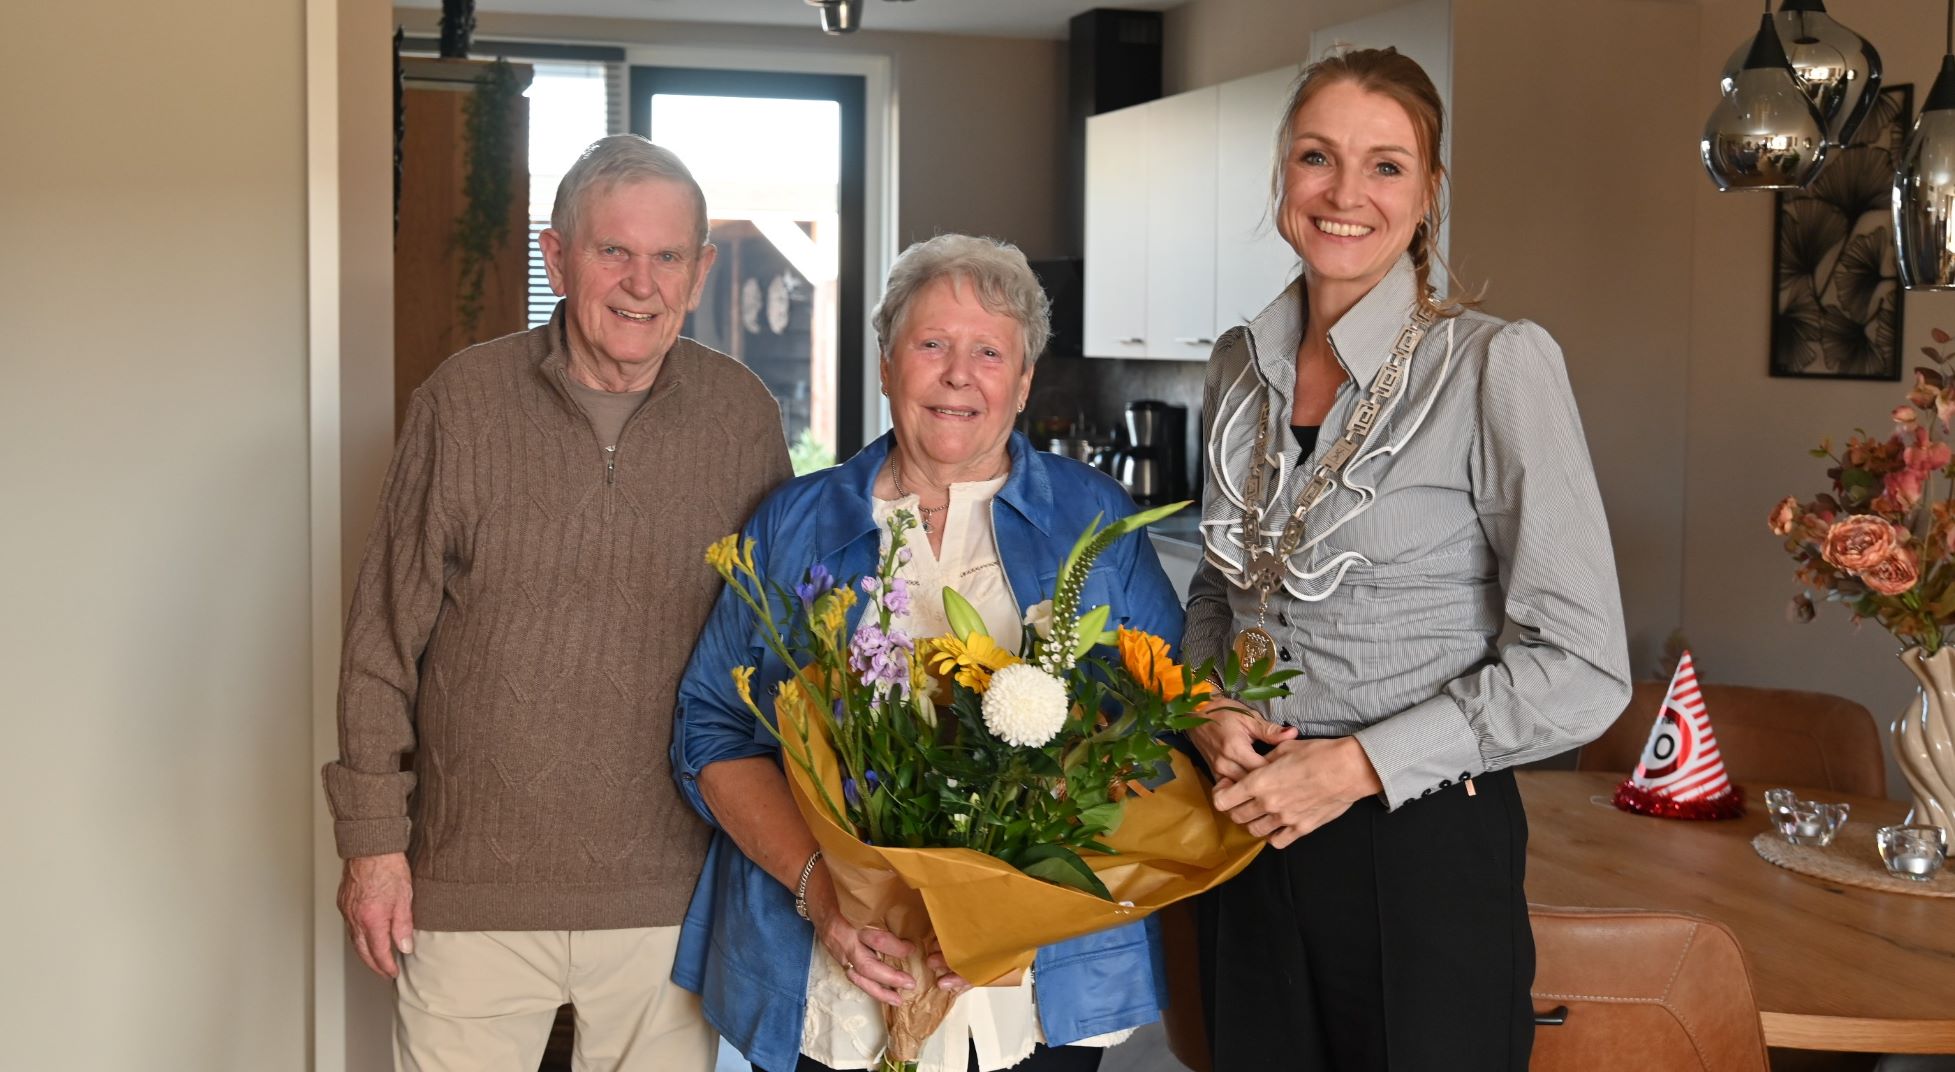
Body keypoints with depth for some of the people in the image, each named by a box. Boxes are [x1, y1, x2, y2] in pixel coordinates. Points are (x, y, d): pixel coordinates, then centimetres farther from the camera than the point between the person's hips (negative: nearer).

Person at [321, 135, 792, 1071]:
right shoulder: (462, 401, -4)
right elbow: (384, 636, 0)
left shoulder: (744, 417, 0)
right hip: (472, 888, -1)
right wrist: (373, 838, -1)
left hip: (669, 891, 1)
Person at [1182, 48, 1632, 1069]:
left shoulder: (1496, 364, -13)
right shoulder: (1240, 365, 5)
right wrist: (1209, 706, -2)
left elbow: (1581, 668, -16)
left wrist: (1358, 765, -19)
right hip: (1248, 834, 5)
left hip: (1422, 842, -5)